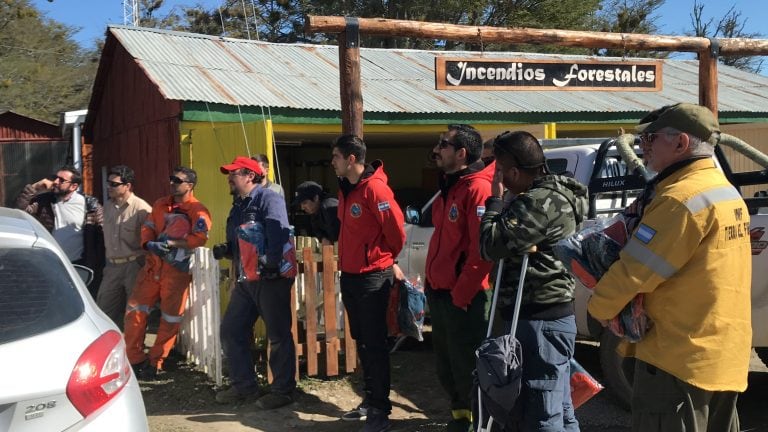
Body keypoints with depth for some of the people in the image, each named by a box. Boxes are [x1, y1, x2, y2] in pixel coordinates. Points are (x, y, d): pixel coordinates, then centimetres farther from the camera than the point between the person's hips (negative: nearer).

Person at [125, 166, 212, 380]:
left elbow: (200, 238, -20)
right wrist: (149, 243, -9)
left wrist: (170, 243, -22)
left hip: (177, 269, -5)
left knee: (170, 318, 2)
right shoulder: (160, 205, 13)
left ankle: (155, 363, 17)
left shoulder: (197, 211, -7)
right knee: (135, 310, 2)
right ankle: (134, 359, 13)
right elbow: (147, 226, 13)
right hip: (153, 265, 5)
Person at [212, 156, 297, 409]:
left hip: (271, 278, -9)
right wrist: (226, 250, 5)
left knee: (278, 335, 0)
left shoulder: (268, 198, -10)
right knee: (231, 330, 11)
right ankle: (244, 385, 24)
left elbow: (278, 233, -24)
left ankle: (283, 390, 12)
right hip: (246, 279, 10)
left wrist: (271, 261, -32)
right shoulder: (238, 206, 19)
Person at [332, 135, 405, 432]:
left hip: (372, 277, -9)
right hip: (349, 275, 9)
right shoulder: (345, 188, 9)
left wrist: (384, 259, 0)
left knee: (375, 344, -2)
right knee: (361, 342, 15)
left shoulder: (374, 188, -18)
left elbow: (396, 230, -16)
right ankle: (370, 400, 27)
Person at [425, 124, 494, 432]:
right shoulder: (448, 187, 14)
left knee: (466, 366, 1)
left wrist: (460, 295, -19)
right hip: (439, 292, 9)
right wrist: (432, 285, 16)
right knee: (445, 364, 19)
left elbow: (483, 250, -22)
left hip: (463, 297, -9)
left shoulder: (478, 188, -17)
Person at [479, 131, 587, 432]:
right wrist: (503, 202, 3)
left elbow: (491, 246, -22)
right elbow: (510, 243, 19)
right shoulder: (554, 193, 13)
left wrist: (494, 199, -10)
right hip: (553, 314, 11)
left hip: (539, 319, -11)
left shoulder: (540, 202, -20)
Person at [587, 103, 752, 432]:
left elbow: (634, 270, -19)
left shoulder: (682, 197, -20)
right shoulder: (726, 192, 12)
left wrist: (597, 307, -4)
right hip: (725, 355, 10)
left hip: (679, 359, -10)